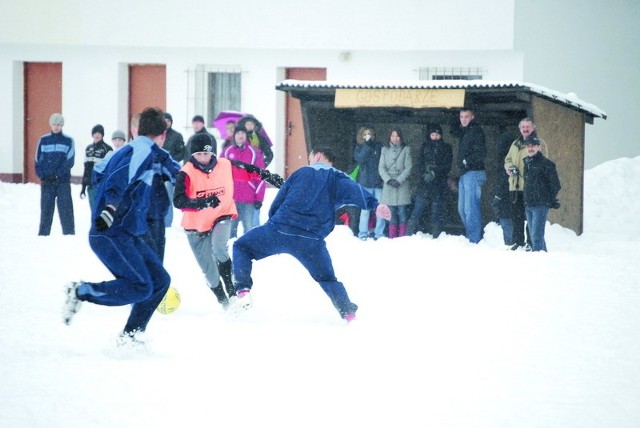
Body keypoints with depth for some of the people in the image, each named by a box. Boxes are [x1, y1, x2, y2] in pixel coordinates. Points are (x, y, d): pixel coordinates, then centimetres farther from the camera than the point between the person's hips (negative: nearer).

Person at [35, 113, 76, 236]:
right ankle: (43, 234, 5)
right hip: (46, 180, 2)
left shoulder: (68, 141, 5)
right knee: (46, 208, 2)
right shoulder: (43, 140, 10)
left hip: (63, 180, -2)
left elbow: (70, 161, -3)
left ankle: (69, 233, -5)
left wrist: (57, 174, -14)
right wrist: (42, 174, -8)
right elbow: (38, 159, 8)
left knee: (65, 208, -5)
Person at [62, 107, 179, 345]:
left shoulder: (129, 150, 18)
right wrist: (112, 208, -35)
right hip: (111, 234, -10)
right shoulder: (145, 150, -10)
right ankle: (81, 292, -10)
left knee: (160, 280, 8)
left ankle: (130, 335, 10)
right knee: (141, 287, -20)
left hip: (128, 234, 10)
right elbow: (121, 177, -24)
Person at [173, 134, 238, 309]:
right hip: (196, 224, 0)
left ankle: (231, 290, -17)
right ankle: (222, 299, 30)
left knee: (219, 249, -30)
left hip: (222, 216, 0)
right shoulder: (187, 173, -17)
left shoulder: (225, 166, -7)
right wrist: (203, 203, -40)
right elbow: (178, 201, -26)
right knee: (208, 269, 8)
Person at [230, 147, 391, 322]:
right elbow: (354, 190, -10)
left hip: (279, 230, -1)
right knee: (327, 278, 20)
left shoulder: (300, 173, 18)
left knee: (241, 247, 19)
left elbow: (277, 202, 18)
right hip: (311, 241, 1)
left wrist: (273, 225, 31)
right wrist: (374, 205, -24)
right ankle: (348, 312, 9)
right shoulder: (336, 178, 12)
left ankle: (243, 290, 1)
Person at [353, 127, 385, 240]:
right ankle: (363, 234, 4)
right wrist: (368, 144, -14)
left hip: (379, 182, 1)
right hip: (366, 183, -1)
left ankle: (379, 233, 5)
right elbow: (360, 158, -13)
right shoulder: (360, 148, 7)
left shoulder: (379, 146, 9)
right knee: (365, 209, -2)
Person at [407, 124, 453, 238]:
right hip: (424, 185, 0)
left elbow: (447, 166, 2)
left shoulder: (446, 148, 11)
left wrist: (435, 171, -14)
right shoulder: (425, 147, 12)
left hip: (439, 186, 0)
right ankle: (410, 236, -9)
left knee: (436, 214, 0)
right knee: (416, 212, -8)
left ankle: (436, 237, 2)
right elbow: (419, 164, 4)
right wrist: (424, 175, -15)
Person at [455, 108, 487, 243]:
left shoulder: (476, 131, -7)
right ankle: (469, 235, 18)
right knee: (462, 208, 12)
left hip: (473, 173, -10)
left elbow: (481, 152, -18)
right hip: (464, 174, 10)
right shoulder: (464, 132, 21)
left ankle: (474, 238, -10)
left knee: (470, 208, -12)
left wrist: (467, 161, -15)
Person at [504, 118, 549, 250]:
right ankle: (517, 241, 18)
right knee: (516, 215, 10)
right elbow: (507, 160, 24)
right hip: (515, 186, 6)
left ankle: (531, 242, -1)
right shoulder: (515, 144, 20)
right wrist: (510, 167, 2)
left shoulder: (539, 143, 0)